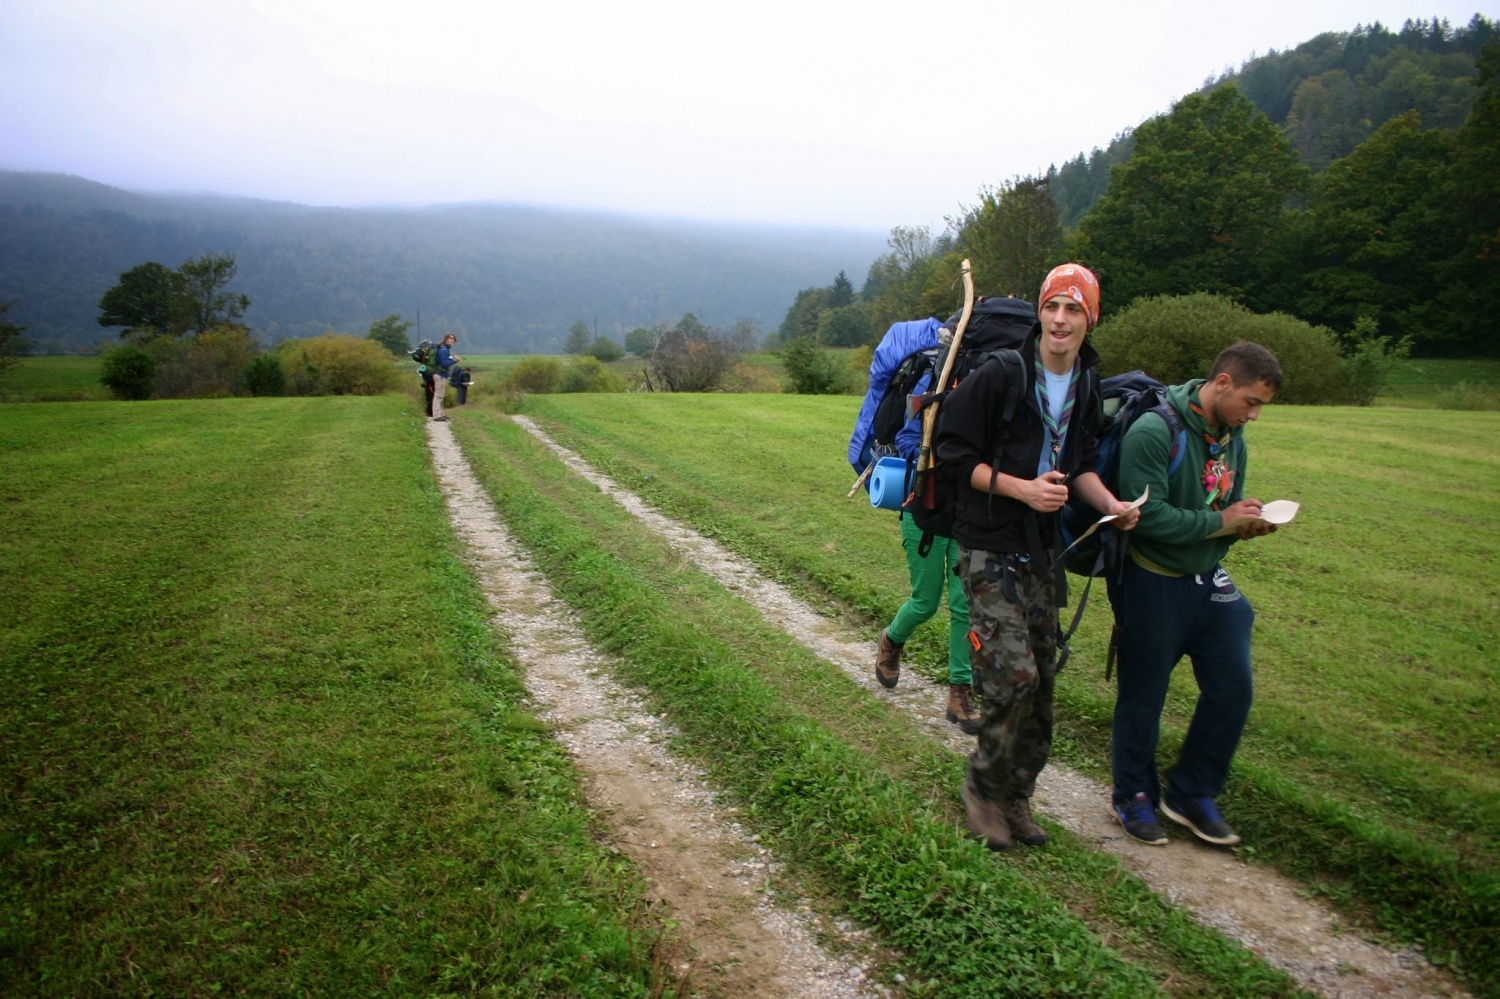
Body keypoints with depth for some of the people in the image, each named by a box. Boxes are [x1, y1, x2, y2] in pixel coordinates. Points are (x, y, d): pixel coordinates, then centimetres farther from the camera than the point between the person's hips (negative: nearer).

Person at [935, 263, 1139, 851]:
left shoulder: (1088, 389, 6)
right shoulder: (1000, 376, -14)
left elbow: (1080, 465, 15)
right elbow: (954, 454, -12)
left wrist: (1110, 503, -4)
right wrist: (1022, 488, -21)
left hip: (1044, 550, 7)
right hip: (990, 550, -7)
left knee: (1041, 681, 11)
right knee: (1013, 676, -13)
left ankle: (1017, 796, 28)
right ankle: (983, 786, 12)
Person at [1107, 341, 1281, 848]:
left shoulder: (1233, 439, 6)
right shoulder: (1153, 431, -21)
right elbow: (1148, 515, -27)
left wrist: (1247, 524, -5)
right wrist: (1219, 522, -20)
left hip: (1207, 580, 8)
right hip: (1152, 583, -7)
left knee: (1232, 688, 7)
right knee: (1143, 696, 7)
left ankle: (1191, 793, 26)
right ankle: (1134, 796, 27)